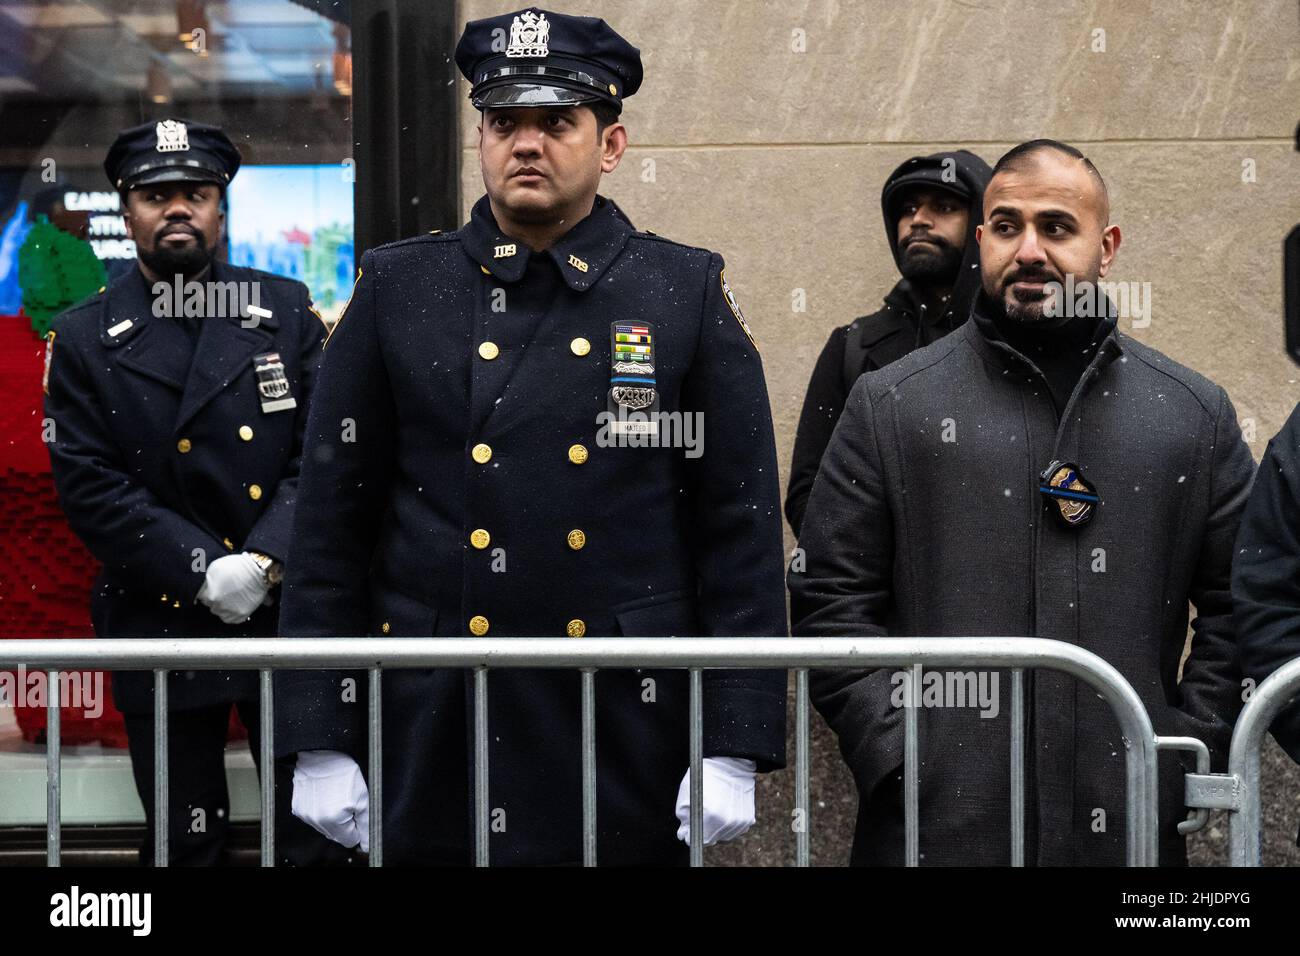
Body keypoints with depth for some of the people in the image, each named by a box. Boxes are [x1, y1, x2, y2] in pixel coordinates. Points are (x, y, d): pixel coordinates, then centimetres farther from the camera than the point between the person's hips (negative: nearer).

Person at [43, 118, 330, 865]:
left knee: (316, 828, 5)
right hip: (163, 628, -1)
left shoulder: (287, 312, 6)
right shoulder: (85, 341, 2)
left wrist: (263, 560, -15)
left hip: (288, 615, 1)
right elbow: (90, 488, -5)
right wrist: (202, 571, -15)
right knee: (187, 840, 9)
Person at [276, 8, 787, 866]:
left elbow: (742, 533, 1)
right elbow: (332, 528, 4)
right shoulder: (397, 291, 5)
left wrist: (734, 752, -6)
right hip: (431, 753, 1)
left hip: (628, 751, 0)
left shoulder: (688, 295, 3)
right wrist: (319, 741, -1)